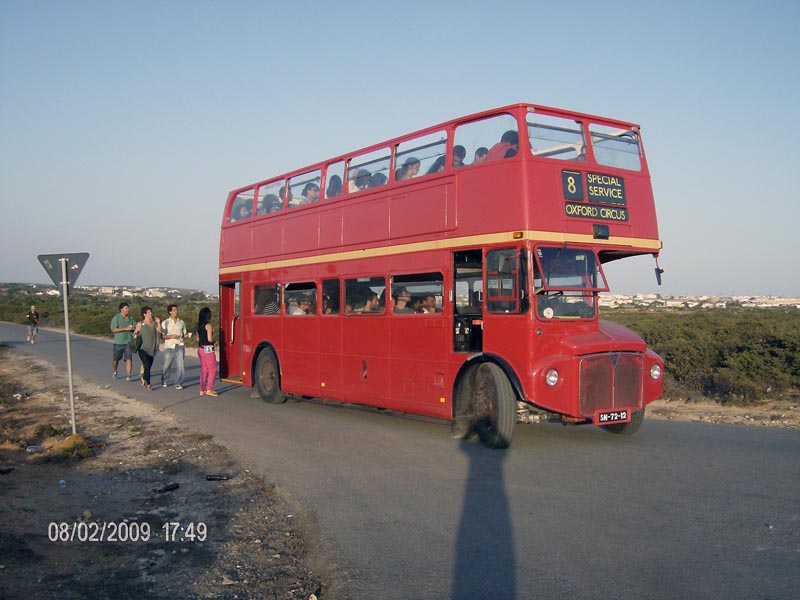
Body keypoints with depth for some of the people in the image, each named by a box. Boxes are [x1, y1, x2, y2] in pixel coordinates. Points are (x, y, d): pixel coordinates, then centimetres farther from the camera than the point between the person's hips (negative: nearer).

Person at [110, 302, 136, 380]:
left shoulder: (130, 318, 9)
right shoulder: (116, 318, -6)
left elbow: (135, 326, 15)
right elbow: (114, 329, -16)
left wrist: (133, 328, -10)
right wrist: (125, 328, -22)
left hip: (128, 342, 2)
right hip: (118, 342, -2)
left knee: (128, 358, -7)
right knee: (116, 359, 9)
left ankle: (128, 376, -7)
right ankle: (115, 372, 35)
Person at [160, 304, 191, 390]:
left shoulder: (181, 322, 12)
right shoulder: (165, 323, 3)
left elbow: (184, 334, 18)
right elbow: (162, 336, 0)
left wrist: (188, 335, -5)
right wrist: (170, 336, -16)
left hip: (179, 346, 2)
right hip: (169, 346, -2)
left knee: (180, 365, -7)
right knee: (166, 365, 5)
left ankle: (178, 384, -1)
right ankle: (164, 382, 26)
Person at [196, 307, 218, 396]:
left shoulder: (199, 326, 9)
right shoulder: (208, 325, -14)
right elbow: (210, 339, -20)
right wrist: (214, 341, -1)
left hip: (200, 349, 8)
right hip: (208, 349, -8)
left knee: (204, 370, 14)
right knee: (212, 370, -2)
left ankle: (202, 390, 16)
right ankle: (209, 390, -6)